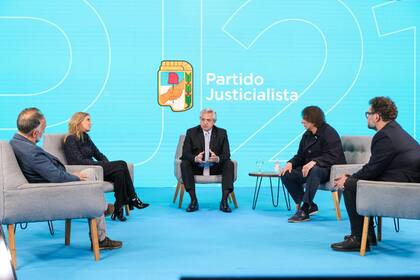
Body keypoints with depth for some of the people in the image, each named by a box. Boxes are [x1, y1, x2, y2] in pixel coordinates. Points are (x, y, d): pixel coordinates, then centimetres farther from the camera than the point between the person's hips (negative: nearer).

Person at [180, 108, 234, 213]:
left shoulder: (222, 133, -1)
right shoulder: (191, 132, -2)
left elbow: (226, 154, -8)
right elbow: (185, 153, -9)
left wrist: (218, 158, -32)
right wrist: (195, 158, -32)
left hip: (215, 167, 0)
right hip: (197, 167, 0)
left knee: (229, 164, -27)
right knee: (184, 164, -28)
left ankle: (224, 201, -26)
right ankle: (193, 200, -26)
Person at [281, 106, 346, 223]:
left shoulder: (329, 133, -11)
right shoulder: (307, 135, 13)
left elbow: (332, 156, -22)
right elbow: (300, 156, 15)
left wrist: (314, 162, -36)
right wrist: (290, 163, -7)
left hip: (330, 169, -8)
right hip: (309, 168, 8)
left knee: (315, 171, -41)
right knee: (286, 175, -9)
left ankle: (304, 210, -38)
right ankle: (310, 206, -2)